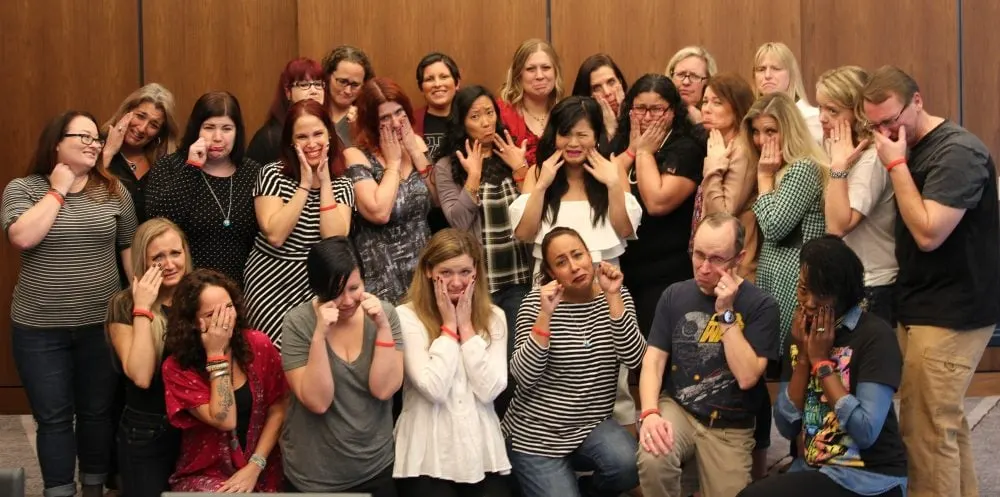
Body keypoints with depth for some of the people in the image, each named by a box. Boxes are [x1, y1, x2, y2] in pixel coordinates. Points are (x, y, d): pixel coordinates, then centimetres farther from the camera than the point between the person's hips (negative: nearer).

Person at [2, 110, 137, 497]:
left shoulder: (114, 190, 2)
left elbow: (130, 248, 6)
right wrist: (57, 190, -14)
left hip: (101, 324, 2)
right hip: (40, 329, -2)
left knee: (98, 412, 13)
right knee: (53, 418, 7)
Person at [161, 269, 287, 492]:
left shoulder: (258, 345, -3)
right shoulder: (177, 367, -9)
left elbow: (278, 410, 0)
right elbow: (225, 420, -17)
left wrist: (255, 466, -9)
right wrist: (216, 355, -17)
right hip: (205, 474, -2)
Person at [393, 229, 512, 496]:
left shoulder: (493, 317, 6)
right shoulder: (407, 316, -6)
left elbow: (489, 390, -6)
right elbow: (434, 389, -16)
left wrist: (466, 326, -6)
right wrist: (449, 325, -9)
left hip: (483, 454, 3)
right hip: (427, 458, -3)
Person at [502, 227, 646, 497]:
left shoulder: (617, 294, 0)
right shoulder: (537, 301, -9)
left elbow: (633, 359, -14)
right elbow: (524, 377, -18)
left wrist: (613, 297, -21)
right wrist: (545, 315, -26)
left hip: (593, 425, 2)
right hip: (536, 433, -2)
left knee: (629, 465, -26)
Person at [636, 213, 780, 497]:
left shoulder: (760, 305, -9)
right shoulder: (675, 295, 2)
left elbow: (747, 377, -17)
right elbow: (654, 359, -1)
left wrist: (726, 312, -21)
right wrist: (650, 412, -19)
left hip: (730, 427, -1)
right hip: (676, 409, 1)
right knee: (652, 460, -30)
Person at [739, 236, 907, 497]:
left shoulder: (875, 335, -12)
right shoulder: (802, 333, 7)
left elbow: (866, 433, -20)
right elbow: (786, 427, 2)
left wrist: (821, 361, -15)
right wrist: (803, 356, -7)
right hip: (813, 469, 6)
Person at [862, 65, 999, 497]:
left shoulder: (957, 152, -17)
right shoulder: (912, 150, 11)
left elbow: (928, 233, -25)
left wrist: (897, 165, -21)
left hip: (949, 315, -10)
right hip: (924, 309, 10)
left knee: (926, 430, -7)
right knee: (944, 423, 17)